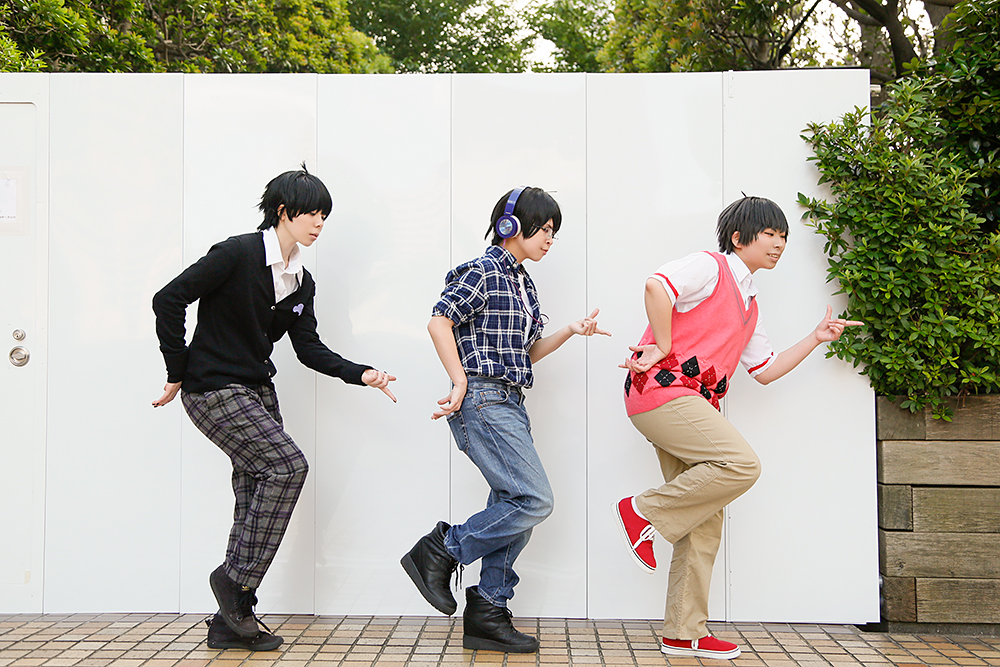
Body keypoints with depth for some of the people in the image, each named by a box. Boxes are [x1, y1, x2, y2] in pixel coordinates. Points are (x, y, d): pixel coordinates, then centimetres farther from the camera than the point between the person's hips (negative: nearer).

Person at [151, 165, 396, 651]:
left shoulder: (301, 281, 10)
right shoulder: (238, 254, -14)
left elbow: (309, 348, 8)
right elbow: (168, 300, -14)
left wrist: (360, 374, -6)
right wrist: (177, 374, -11)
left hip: (257, 391, 8)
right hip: (213, 389, -8)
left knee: (257, 495, 4)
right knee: (289, 465, -19)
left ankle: (232, 621, 12)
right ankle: (235, 577, -6)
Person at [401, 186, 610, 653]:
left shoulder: (523, 282, 20)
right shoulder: (483, 272, -7)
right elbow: (439, 322, -15)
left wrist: (571, 331, 11)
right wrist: (461, 382, -18)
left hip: (510, 404, 9)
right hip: (483, 400, -9)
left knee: (513, 509, 6)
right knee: (534, 501, -14)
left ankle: (487, 615, 13)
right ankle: (440, 551, -2)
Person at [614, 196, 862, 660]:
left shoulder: (748, 304, 26)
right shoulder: (709, 267, -2)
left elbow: (765, 370, 25)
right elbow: (656, 286, -20)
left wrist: (816, 339, 21)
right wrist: (664, 348, -16)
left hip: (692, 405, 9)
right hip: (663, 391, -9)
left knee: (704, 519, 5)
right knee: (741, 465, -24)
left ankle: (684, 634, 10)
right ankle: (642, 512, -11)